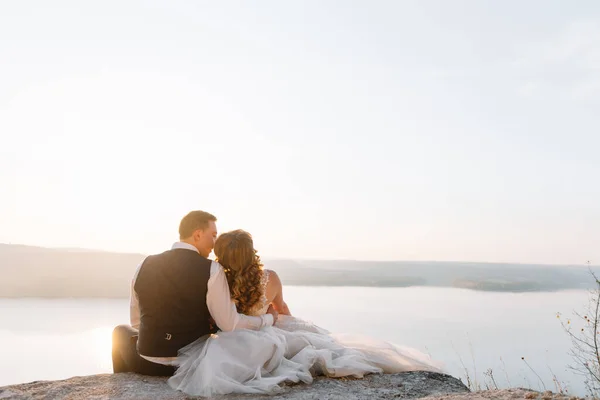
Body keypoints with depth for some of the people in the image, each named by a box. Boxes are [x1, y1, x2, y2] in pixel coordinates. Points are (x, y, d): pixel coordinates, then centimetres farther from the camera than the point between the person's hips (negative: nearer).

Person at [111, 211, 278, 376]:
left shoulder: (145, 265, -3)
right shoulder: (212, 270, -14)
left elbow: (136, 321, 8)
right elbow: (230, 325, -14)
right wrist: (269, 318, 1)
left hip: (148, 364, 2)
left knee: (122, 331, 33)